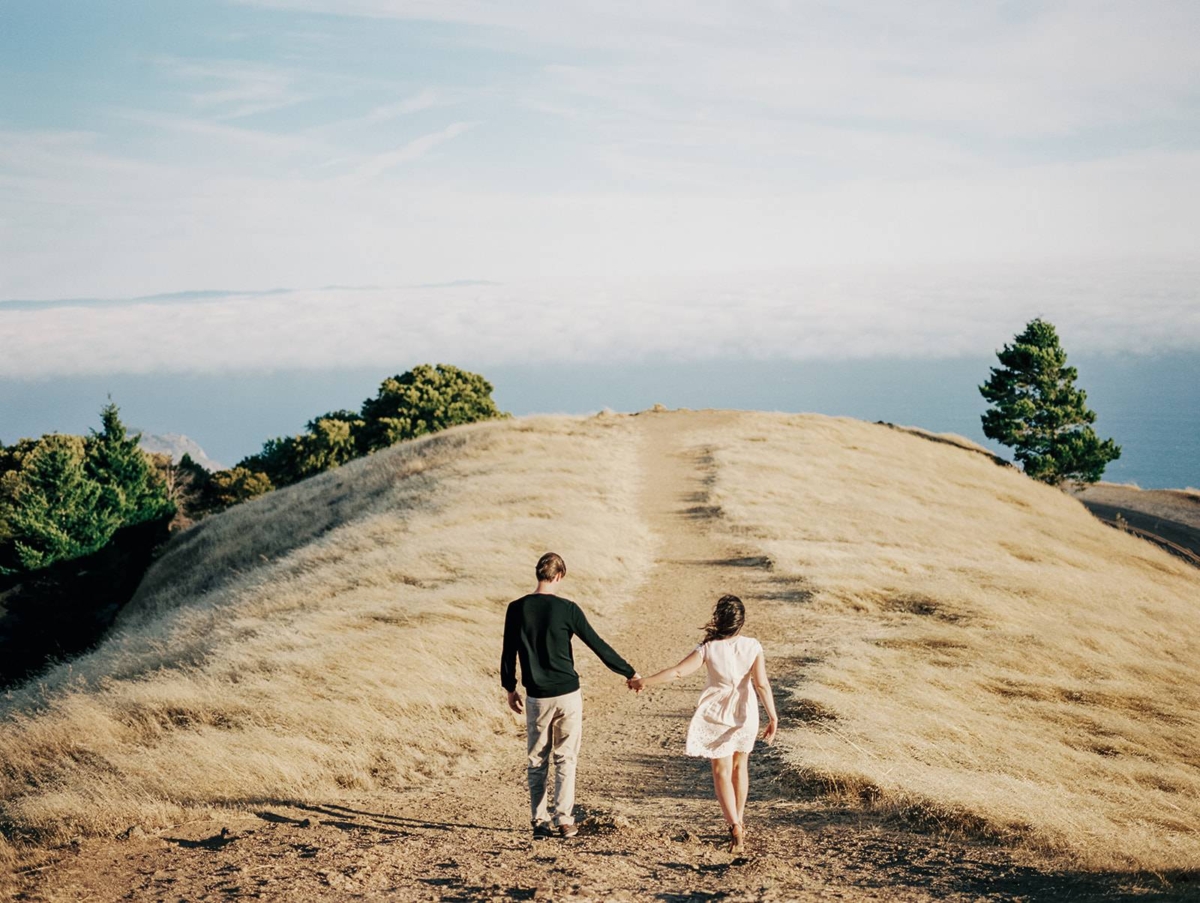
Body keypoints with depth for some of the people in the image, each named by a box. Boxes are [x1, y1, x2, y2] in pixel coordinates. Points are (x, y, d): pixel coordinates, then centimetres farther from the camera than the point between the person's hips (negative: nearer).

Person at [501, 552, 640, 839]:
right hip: (568, 695, -2)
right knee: (565, 760, 7)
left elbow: (508, 652, 4)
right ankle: (564, 821, 5)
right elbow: (597, 645, -4)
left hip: (536, 697, 2)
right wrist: (629, 673, 5)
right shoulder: (567, 608, -8)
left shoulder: (516, 609, -2)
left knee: (537, 762, 11)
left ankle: (540, 822, 10)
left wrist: (510, 688, 19)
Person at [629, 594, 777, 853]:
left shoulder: (708, 649, -15)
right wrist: (773, 717, -9)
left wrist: (643, 681, -9)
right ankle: (739, 820, 34)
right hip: (746, 715, 2)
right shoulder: (753, 647, -12)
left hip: (717, 715, -2)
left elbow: (678, 672, -18)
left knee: (722, 772, 4)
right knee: (740, 766, 22)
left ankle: (735, 826, -13)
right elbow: (762, 684, -16)